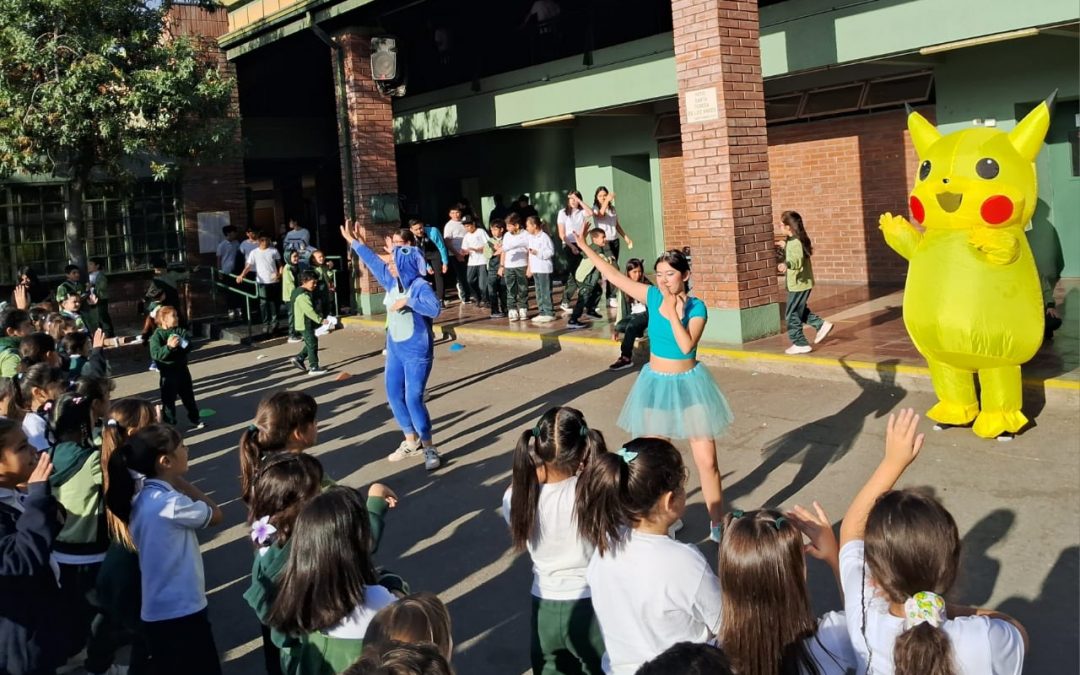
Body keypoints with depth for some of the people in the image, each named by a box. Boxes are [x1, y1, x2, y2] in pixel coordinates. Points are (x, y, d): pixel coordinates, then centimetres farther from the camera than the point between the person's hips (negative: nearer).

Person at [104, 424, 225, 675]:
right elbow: (214, 514, -8)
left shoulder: (142, 496, 3)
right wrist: (180, 481, -7)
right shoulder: (169, 503, -24)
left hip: (157, 610, 9)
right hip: (181, 611, -9)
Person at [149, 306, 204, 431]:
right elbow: (155, 354, -23)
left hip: (182, 369, 5)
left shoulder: (180, 331, 3)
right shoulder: (157, 336, -11)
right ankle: (168, 425, 11)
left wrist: (180, 344, -28)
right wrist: (169, 347, -35)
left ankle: (195, 420, 31)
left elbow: (188, 346, -8)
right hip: (168, 372, -5)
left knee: (188, 396, 17)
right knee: (168, 399, 1)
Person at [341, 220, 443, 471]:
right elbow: (374, 261, 18)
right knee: (394, 395, 12)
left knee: (413, 399, -9)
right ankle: (411, 441, 28)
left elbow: (434, 309, -38)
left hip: (417, 351, -8)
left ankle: (429, 448, 4)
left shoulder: (420, 286, -20)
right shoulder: (392, 281, 3)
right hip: (395, 349, 8)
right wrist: (354, 242, 25)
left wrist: (407, 300, -33)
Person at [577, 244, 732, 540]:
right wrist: (584, 247, -7)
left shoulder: (696, 307, -14)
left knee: (706, 461, 2)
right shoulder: (652, 297, -6)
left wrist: (672, 312, -29)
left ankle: (717, 525, 16)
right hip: (656, 385, 3)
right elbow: (612, 274, -6)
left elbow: (687, 346, -28)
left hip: (689, 385, -3)